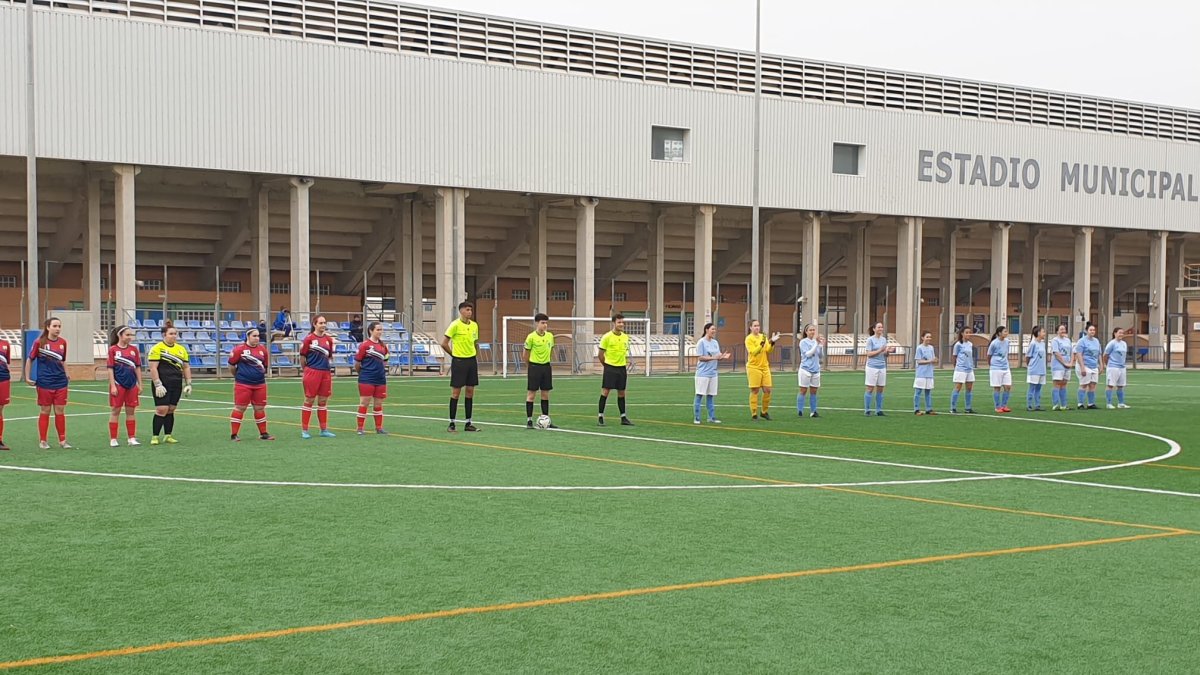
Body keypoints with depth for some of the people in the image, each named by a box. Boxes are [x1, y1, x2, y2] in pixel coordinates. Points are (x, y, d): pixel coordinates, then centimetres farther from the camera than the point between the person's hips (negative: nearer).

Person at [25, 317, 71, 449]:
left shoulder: (63, 342, 4)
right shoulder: (39, 342, -7)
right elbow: (30, 359, 2)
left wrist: (66, 376, 12)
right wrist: (27, 377, 0)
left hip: (60, 383, 3)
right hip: (45, 383, -3)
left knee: (60, 411, 4)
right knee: (45, 411, 4)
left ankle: (62, 441, 11)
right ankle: (42, 441, 14)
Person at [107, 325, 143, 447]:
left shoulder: (134, 349, 8)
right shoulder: (113, 349, -4)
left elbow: (138, 367, 11)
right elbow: (110, 368, -6)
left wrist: (140, 384, 7)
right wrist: (113, 386, -11)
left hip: (131, 384, 4)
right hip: (118, 384, -4)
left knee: (131, 411, 7)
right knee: (115, 411, 2)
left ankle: (132, 438, 13)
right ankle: (113, 439, 7)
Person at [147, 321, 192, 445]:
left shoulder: (181, 349, 13)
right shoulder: (157, 349, -7)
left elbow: (186, 367, 17)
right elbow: (153, 368, -11)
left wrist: (188, 384, 10)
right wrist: (158, 385, -16)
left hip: (177, 385, 6)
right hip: (163, 385, -6)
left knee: (171, 410, 9)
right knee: (162, 409, -9)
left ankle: (168, 436, 16)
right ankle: (155, 437, -2)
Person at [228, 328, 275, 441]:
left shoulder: (262, 349, 7)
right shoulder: (240, 349, -8)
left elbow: (266, 365, 19)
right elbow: (231, 365, 0)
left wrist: (260, 373, 11)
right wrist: (238, 375, 10)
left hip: (259, 384, 5)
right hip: (243, 385, -5)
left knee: (260, 408, 10)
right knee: (239, 408, -1)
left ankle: (263, 433, 19)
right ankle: (233, 435, 5)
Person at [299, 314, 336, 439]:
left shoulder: (329, 339, 8)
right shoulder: (309, 338, -7)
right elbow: (302, 356, -2)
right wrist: (307, 369, 4)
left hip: (326, 373, 5)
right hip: (312, 372, -5)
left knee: (323, 402, 11)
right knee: (309, 401, 1)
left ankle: (324, 430, 17)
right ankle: (304, 430, 8)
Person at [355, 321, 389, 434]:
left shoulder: (383, 346, 9)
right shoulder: (364, 345, -9)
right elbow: (357, 362, -5)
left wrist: (381, 370, 12)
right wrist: (363, 372, 6)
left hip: (380, 379, 6)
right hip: (366, 380, -6)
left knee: (378, 404, 11)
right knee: (364, 403, 0)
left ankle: (379, 428, 19)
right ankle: (360, 428, 7)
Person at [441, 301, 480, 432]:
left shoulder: (474, 325, 8)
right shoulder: (455, 325, -10)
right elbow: (444, 343, -10)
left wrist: (473, 355, 11)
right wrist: (454, 355, -1)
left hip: (471, 361, 6)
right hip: (459, 361, -6)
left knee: (470, 392, 7)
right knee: (456, 392, -2)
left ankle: (468, 423, 13)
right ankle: (452, 423, 5)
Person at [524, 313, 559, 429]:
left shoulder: (550, 336, 4)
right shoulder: (531, 337, -11)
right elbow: (526, 354, -3)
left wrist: (545, 361, 13)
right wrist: (531, 365, 5)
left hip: (546, 366, 5)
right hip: (534, 367, -5)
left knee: (545, 394, 9)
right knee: (531, 393, -1)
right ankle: (529, 421, 4)